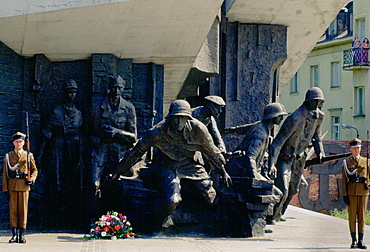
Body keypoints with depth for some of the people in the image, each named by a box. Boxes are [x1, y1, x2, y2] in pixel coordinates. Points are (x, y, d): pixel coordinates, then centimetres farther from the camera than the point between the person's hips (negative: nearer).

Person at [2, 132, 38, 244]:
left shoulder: (28, 155, 9)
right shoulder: (8, 156, 8)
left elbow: (34, 170, 13)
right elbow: (5, 174, 5)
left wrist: (32, 180, -8)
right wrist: (5, 189, -3)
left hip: (24, 186, 0)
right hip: (12, 186, 0)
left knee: (23, 210, -1)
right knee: (13, 210, -1)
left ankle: (22, 235, 4)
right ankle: (14, 235, 2)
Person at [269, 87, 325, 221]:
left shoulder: (319, 116, -5)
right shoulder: (295, 119, -29)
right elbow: (278, 141, -27)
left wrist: (320, 152, 5)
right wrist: (271, 164, -31)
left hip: (299, 158, 8)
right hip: (285, 158, -8)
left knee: (293, 190, 17)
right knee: (283, 191, -18)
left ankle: (278, 215, 37)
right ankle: (271, 216, -1)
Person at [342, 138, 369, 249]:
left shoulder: (365, 161, 12)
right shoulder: (346, 162, 6)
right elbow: (344, 180, 2)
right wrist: (344, 195, -5)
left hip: (363, 191, 2)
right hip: (351, 192, -2)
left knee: (362, 216, 1)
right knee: (352, 216, -1)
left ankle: (361, 241, 4)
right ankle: (354, 240, 4)